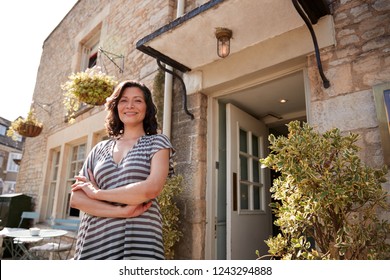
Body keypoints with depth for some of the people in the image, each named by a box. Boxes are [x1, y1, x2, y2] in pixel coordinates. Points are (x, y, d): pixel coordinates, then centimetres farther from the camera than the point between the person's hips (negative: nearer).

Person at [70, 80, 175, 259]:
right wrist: (122, 211, -13)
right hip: (94, 240, 3)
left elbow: (151, 189, -15)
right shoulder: (100, 148, 11)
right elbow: (76, 199, 3)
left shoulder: (157, 142, 1)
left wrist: (97, 193, -5)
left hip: (139, 240, -3)